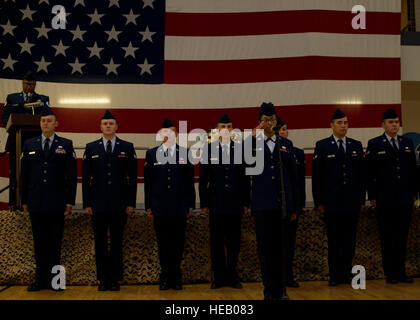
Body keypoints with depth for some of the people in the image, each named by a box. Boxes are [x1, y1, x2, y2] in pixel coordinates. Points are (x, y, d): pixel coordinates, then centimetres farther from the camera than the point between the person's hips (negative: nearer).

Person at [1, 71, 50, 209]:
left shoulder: (43, 99, 12)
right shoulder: (11, 98, 17)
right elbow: (4, 116, 10)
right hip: (16, 141, 2)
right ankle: (13, 203, 7)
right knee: (15, 173, 3)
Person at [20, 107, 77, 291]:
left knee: (55, 242, 4)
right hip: (36, 203, 2)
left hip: (56, 203, -2)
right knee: (39, 242, 8)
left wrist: (70, 200, -4)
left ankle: (53, 279, 12)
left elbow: (72, 174, 1)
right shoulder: (29, 145, 10)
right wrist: (24, 200, 6)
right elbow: (24, 174, 10)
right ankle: (40, 279, 16)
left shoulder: (66, 145, 4)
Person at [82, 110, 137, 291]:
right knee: (100, 243, 6)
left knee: (117, 242, 5)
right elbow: (86, 177, 6)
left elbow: (132, 177, 3)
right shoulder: (91, 148, 7)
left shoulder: (127, 147, 5)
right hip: (98, 205, 1)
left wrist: (131, 203, -2)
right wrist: (86, 203, 0)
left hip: (119, 205, -1)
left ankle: (115, 279, 14)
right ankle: (103, 279, 15)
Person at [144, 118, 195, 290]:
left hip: (180, 207, 0)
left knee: (178, 243, 6)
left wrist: (190, 205, 3)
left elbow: (190, 181, 6)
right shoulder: (151, 153, 6)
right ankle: (165, 277, 18)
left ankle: (176, 278, 18)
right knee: (163, 243, 7)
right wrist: (148, 206, 2)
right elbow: (148, 181, 5)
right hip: (160, 207, 0)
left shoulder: (186, 153, 5)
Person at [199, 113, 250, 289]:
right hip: (216, 204, -1)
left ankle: (232, 276, 18)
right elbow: (203, 179, 4)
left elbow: (245, 177, 6)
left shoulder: (241, 149, 5)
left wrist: (246, 202, 3)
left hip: (235, 204, 1)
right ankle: (219, 277, 15)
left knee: (234, 242, 7)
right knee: (216, 242, 5)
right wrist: (204, 202, 1)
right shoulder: (208, 149, 3)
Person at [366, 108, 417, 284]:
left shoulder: (407, 143, 12)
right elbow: (369, 172, -3)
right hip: (385, 200, -4)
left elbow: (412, 169, 14)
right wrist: (372, 196, -6)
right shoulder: (374, 144, 0)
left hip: (405, 200, 4)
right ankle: (390, 273, 11)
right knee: (387, 238, 3)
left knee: (402, 237, 8)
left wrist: (413, 193, 9)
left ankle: (401, 271, 16)